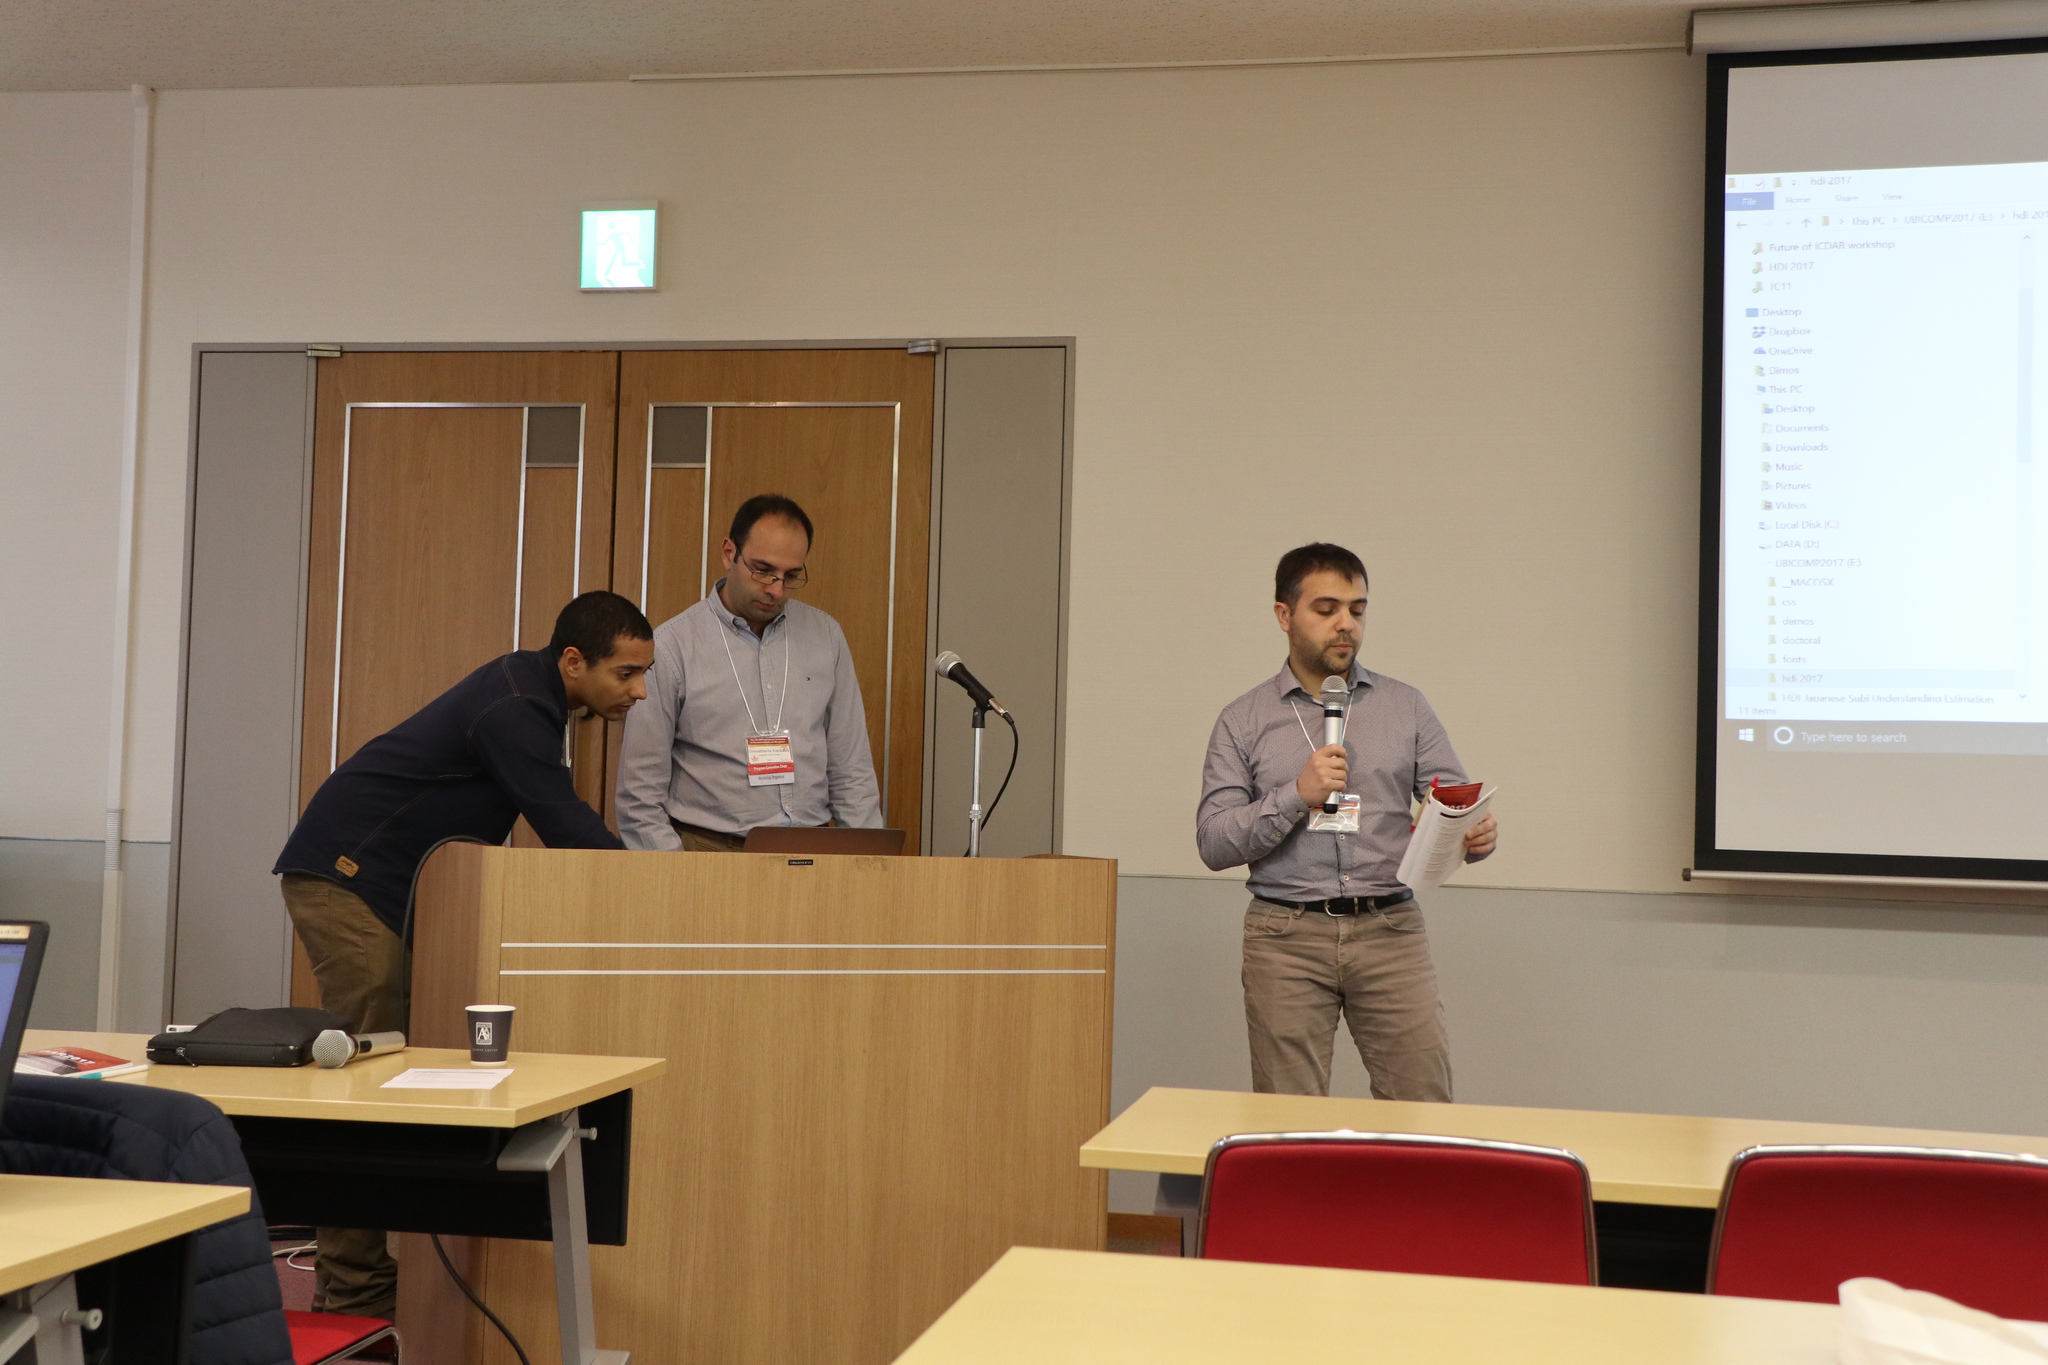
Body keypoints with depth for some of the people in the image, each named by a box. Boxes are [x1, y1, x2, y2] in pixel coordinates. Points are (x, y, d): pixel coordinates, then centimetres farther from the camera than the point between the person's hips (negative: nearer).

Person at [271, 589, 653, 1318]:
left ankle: (354, 1264, 16)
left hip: (390, 887, 10)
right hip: (343, 878, -10)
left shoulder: (528, 689, 8)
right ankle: (354, 1291, -4)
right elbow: (569, 834, -24)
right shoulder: (515, 711, -22)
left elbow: (563, 827, 14)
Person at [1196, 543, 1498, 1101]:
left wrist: (1475, 835, -18)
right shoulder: (1244, 721, 7)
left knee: (1423, 1102, -4)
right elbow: (1213, 842, -1)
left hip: (1390, 932, 1)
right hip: (1286, 936, -1)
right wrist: (1298, 794, -13)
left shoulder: (1406, 708, 11)